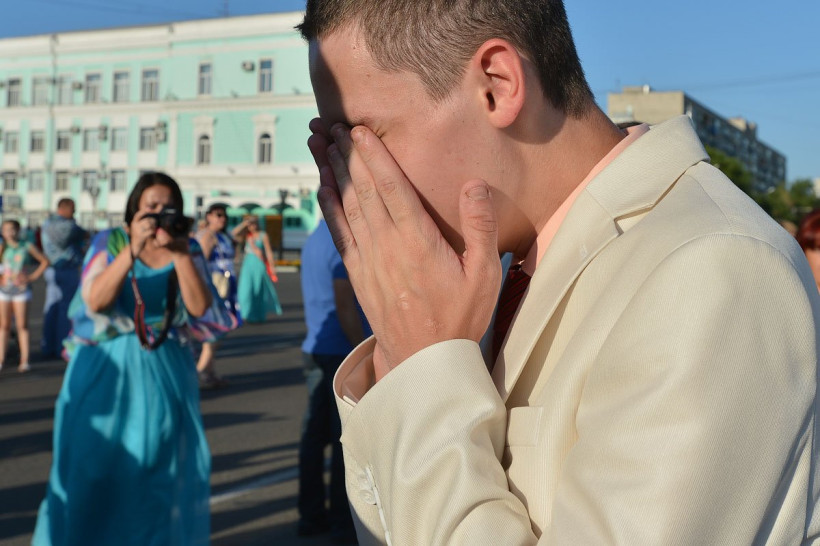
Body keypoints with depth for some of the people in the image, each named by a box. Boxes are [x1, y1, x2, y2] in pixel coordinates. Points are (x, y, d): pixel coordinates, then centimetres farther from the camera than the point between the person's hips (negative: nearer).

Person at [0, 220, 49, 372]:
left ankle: (24, 361, 0)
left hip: (21, 289, -2)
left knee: (22, 325, -1)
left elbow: (44, 261, 7)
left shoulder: (27, 247, 0)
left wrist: (33, 276, 0)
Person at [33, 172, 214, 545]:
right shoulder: (110, 243, -2)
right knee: (93, 464, 2)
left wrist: (180, 253, -21)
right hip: (107, 373, -1)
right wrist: (134, 248, -25)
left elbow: (199, 307, -10)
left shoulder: (188, 249, 3)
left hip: (166, 374, 2)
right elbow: (95, 300, -17)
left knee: (161, 467, 4)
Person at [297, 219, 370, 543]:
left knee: (315, 434, 11)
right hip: (344, 351, -9)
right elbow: (345, 307, -20)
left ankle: (311, 515, 19)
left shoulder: (314, 240, 13)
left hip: (315, 349, 9)